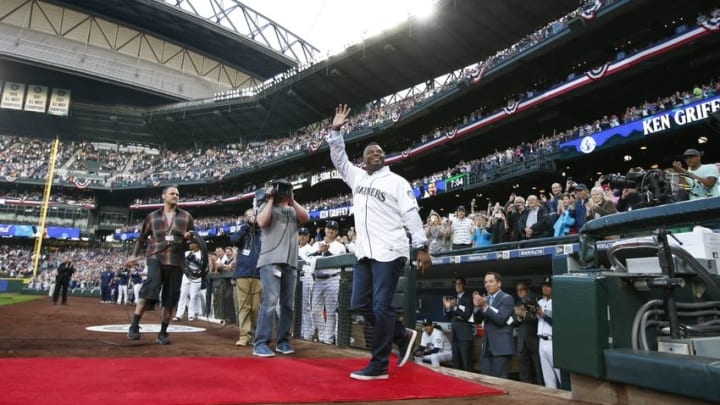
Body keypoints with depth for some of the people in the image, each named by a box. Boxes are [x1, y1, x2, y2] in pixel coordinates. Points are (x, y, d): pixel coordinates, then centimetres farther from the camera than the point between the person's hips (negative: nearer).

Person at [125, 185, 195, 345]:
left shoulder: (186, 216, 11)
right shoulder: (153, 216, 11)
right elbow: (143, 236, 21)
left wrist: (190, 235, -9)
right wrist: (135, 254, 21)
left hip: (176, 261, 2)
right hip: (156, 257, -2)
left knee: (170, 298, 4)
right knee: (150, 290, -22)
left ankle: (163, 333, 16)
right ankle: (134, 326, -11)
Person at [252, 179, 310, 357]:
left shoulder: (293, 210, 21)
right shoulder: (267, 206, 11)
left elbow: (306, 217, 3)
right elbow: (262, 222, -8)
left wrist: (292, 200, 5)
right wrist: (271, 199, 0)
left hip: (291, 262, 5)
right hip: (270, 260, -5)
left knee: (288, 304, 6)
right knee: (270, 301, -14)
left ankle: (282, 341, 15)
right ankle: (260, 343, -9)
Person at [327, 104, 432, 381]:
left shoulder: (397, 182, 1)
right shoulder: (357, 177, 17)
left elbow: (411, 215, -4)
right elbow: (339, 159, 13)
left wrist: (421, 247, -12)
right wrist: (336, 131, 2)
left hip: (389, 252, -6)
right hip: (363, 252, 7)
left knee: (381, 307, -6)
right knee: (359, 304, 8)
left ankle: (379, 366, 5)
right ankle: (403, 336, 25)